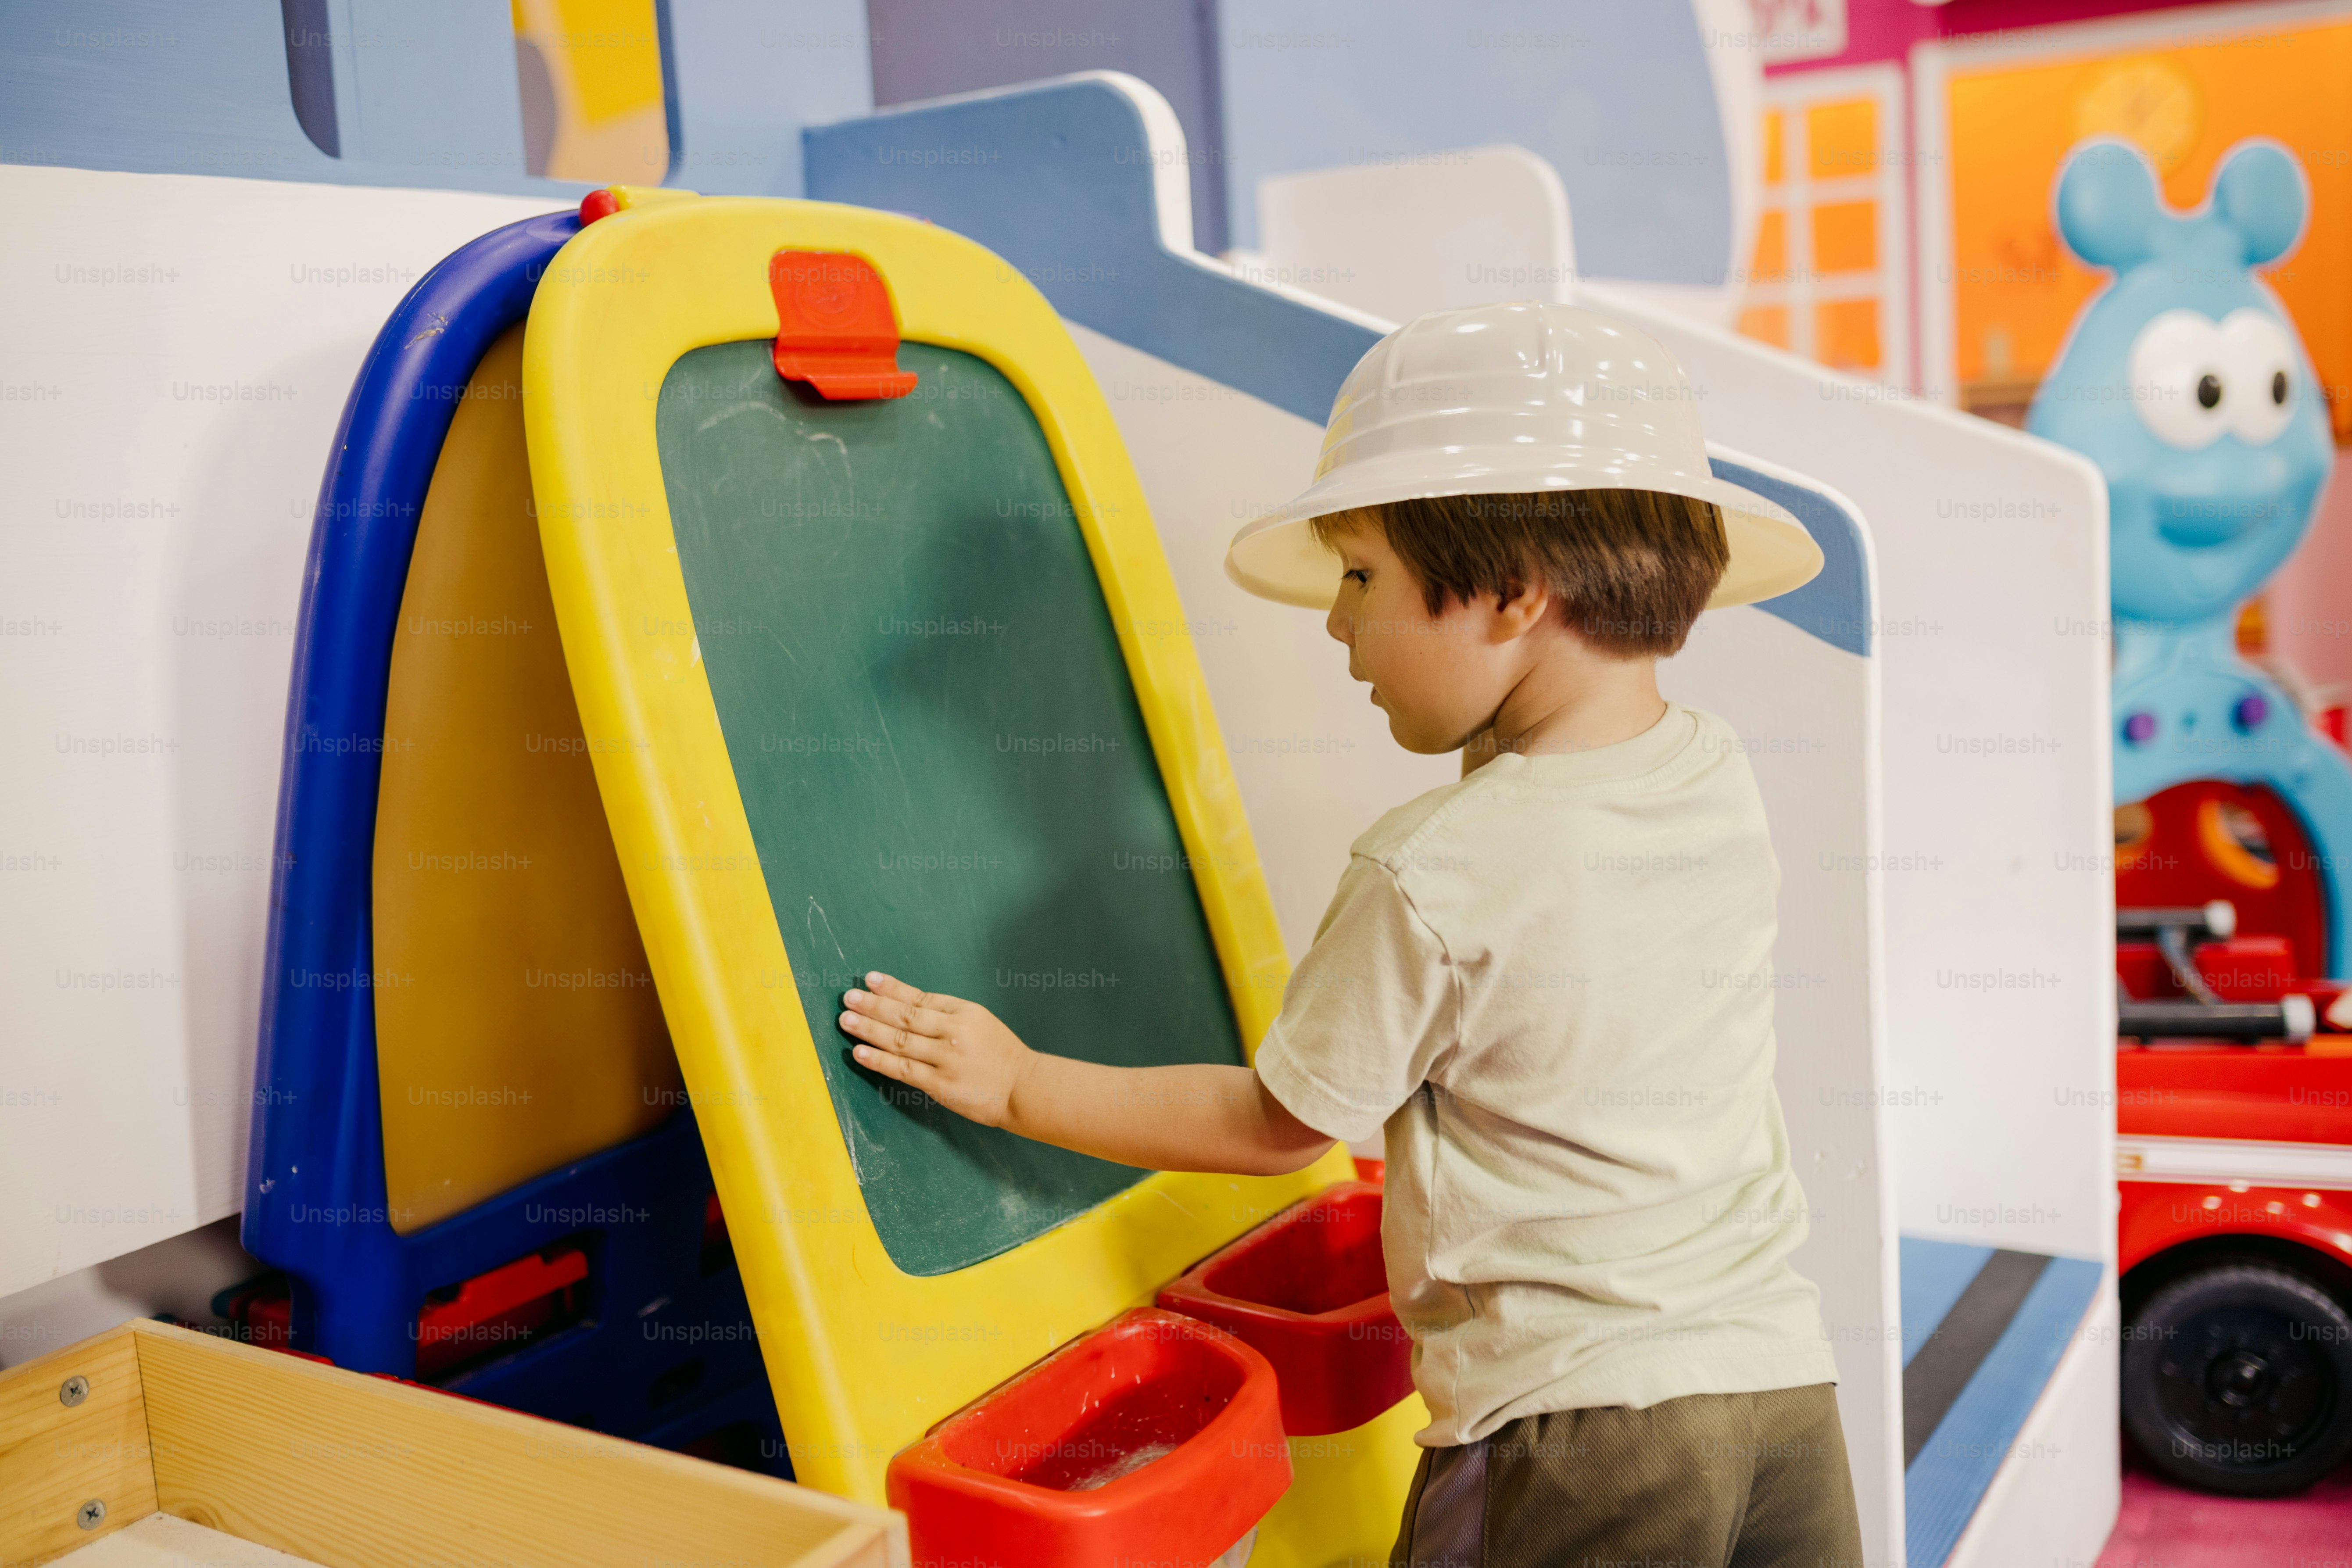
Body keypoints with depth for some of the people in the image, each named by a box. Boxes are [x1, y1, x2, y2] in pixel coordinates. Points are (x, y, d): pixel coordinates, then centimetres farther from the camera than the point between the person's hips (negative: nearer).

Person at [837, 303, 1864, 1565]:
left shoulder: (1430, 876, -19)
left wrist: (1015, 1083, 4)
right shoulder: (1720, 781, -2)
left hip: (1572, 1430, -6)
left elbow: (1274, 1128, -6)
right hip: (1785, 1384, 6)